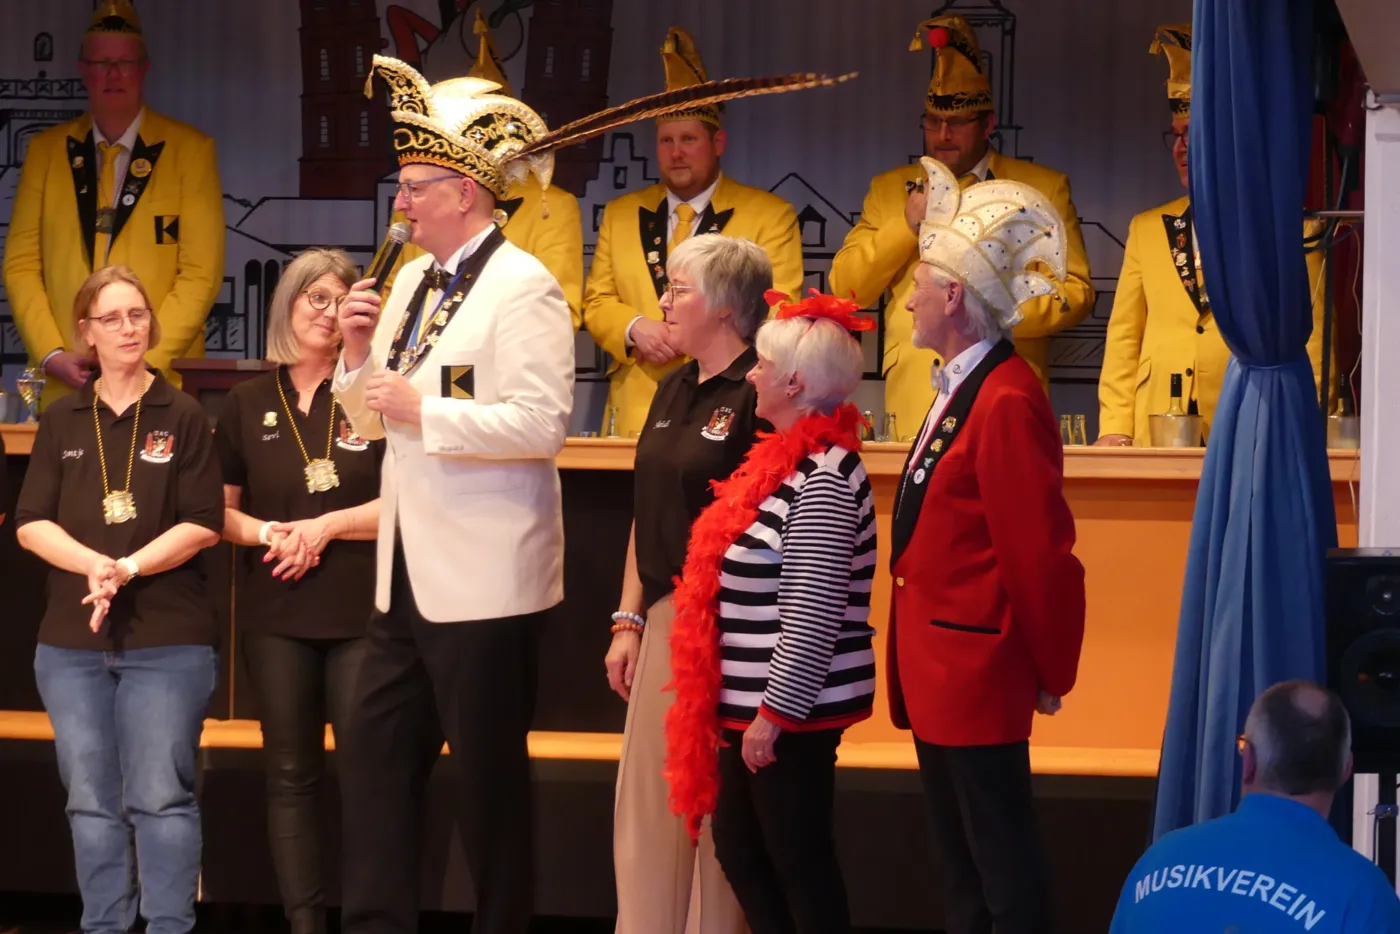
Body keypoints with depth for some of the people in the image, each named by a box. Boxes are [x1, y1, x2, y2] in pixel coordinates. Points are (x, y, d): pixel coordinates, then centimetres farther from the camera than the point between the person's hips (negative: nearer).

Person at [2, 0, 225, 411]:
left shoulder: (190, 149, 2)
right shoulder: (46, 149, 10)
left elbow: (202, 271, -3)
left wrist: (145, 361, -11)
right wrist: (51, 354, -5)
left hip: (159, 383, -2)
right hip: (66, 381, 2)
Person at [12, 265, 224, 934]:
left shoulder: (183, 417, 1)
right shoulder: (61, 422, 10)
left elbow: (203, 525, -4)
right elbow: (31, 524, 3)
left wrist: (129, 568, -17)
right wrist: (94, 565, -15)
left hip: (168, 640, -3)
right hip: (71, 640, 3)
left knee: (160, 797, -5)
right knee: (92, 801, 6)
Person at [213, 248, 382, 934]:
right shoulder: (247, 405, 9)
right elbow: (219, 511, 10)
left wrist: (326, 526, -11)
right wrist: (266, 533, -10)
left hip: (361, 613, -3)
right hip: (275, 615, 3)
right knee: (290, 773, 6)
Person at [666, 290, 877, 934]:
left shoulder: (823, 477, -18)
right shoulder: (790, 458, 12)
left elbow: (812, 612, -22)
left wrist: (774, 713, -20)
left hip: (791, 710, -10)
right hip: (751, 700, 10)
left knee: (799, 862, -2)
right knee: (740, 851, 14)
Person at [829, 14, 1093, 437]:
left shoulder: (1043, 189, 8)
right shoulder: (889, 189, 15)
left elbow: (1076, 292, 3)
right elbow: (844, 289, 8)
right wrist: (907, 224, -5)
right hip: (913, 406, 2)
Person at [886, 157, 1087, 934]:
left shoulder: (1006, 404, -20)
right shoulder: (960, 391, 12)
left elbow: (1040, 553, -20)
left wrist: (1049, 673, -11)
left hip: (977, 671, -10)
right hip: (939, 669, 10)